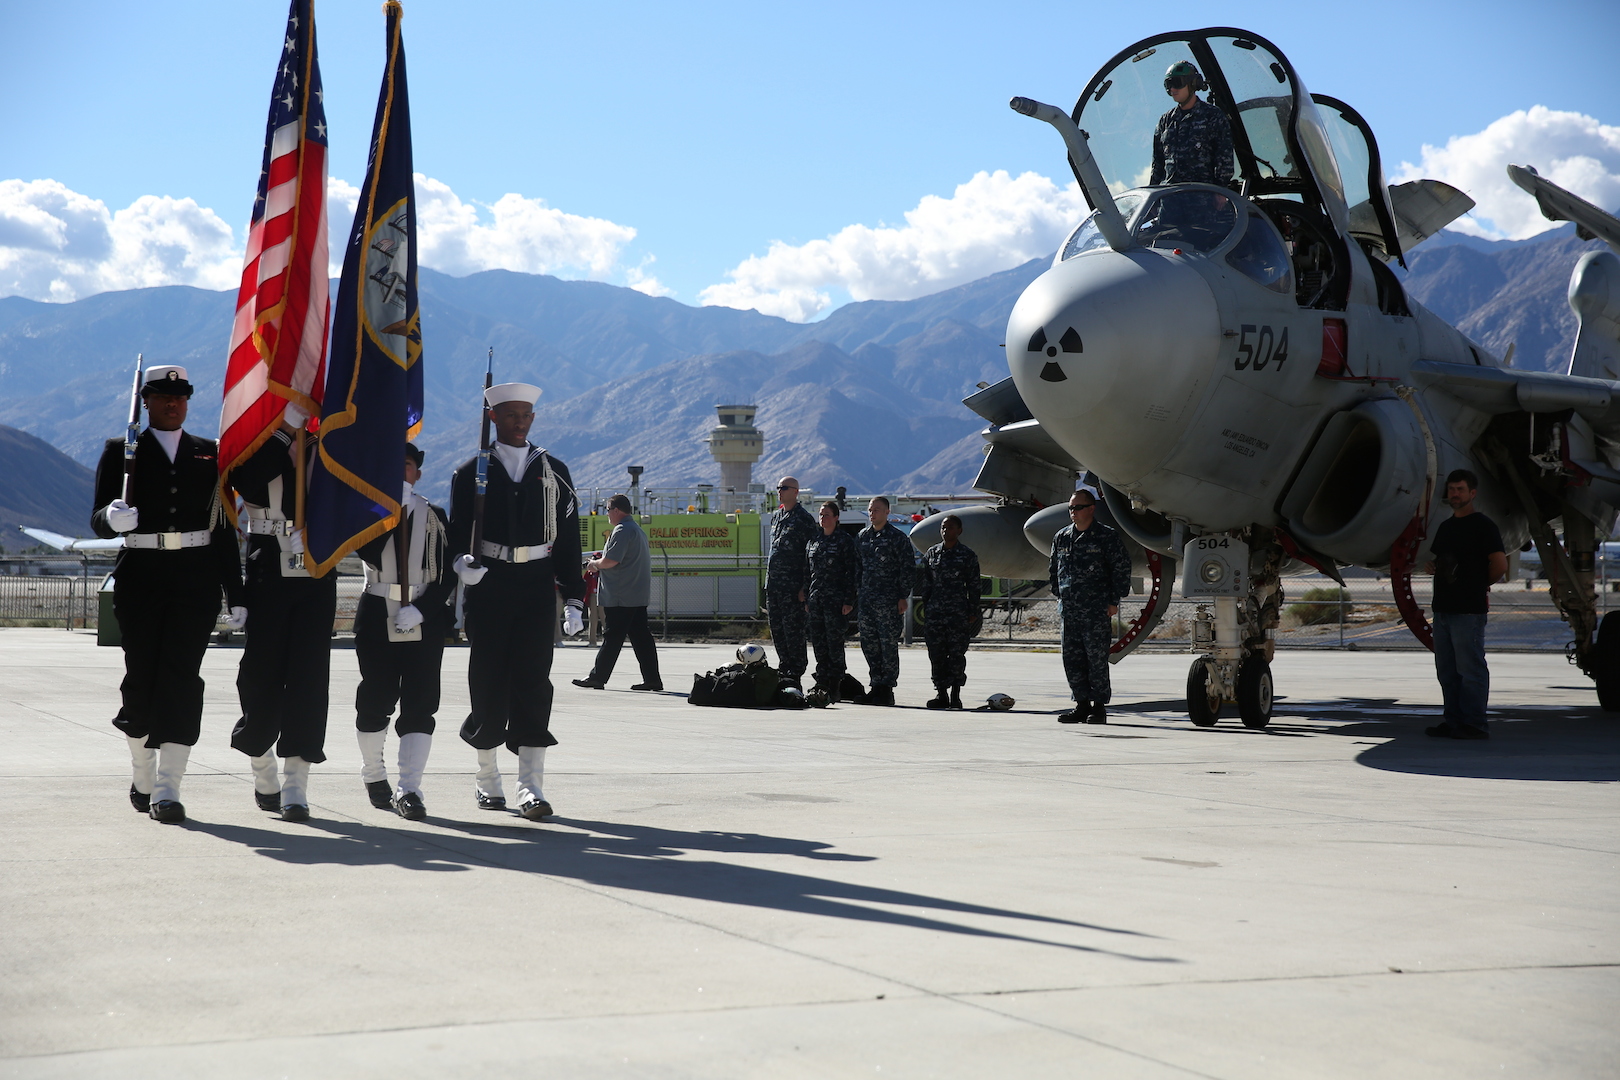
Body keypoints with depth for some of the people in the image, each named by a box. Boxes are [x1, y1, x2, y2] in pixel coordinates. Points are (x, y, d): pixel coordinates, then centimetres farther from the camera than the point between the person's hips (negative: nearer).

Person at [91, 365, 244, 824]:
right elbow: (99, 521, 1)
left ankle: (167, 790, -9)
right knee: (141, 677, -1)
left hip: (197, 579, 1)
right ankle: (143, 777, 21)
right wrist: (112, 518, -24)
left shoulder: (209, 454, 13)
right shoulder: (121, 452, 7)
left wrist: (236, 595, 8)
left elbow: (223, 528, 13)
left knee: (181, 677, -8)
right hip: (140, 578, -1)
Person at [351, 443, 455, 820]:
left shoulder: (434, 517, 8)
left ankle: (409, 789, -9)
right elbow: (369, 555, -13)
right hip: (377, 619, 0)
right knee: (375, 700, 6)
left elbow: (447, 575, 2)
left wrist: (420, 610, -11)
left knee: (420, 704, -7)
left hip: (425, 621, 0)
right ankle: (373, 775, 27)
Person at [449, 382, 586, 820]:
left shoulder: (553, 472, 11)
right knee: (489, 685, 2)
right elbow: (457, 532, 4)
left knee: (533, 684, -7)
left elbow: (568, 538, 10)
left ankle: (530, 786, -8)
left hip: (537, 589, 1)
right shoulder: (472, 473, 7)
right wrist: (463, 561, -19)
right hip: (488, 589, -1)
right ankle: (488, 779, 19)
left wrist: (573, 598, 4)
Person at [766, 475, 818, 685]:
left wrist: (805, 586, -16)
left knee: (793, 628, -6)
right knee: (776, 628, 9)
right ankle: (784, 667, 18)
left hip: (792, 584, -8)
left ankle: (795, 671, -2)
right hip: (773, 582, 8)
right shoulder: (776, 517, 18)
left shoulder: (804, 519, -7)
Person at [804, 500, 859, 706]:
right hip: (816, 599, 6)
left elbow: (853, 572, -6)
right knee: (818, 643, 5)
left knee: (834, 643, -5)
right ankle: (821, 685, 10)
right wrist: (807, 599, 13)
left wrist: (849, 601, -12)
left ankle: (833, 688, -2)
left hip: (836, 599, -6)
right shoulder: (813, 540, 15)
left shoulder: (845, 541, -3)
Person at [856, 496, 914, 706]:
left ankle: (887, 689, -1)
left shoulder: (897, 538, -3)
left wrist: (902, 597, -10)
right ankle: (876, 686, 15)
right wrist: (856, 595, 13)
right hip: (866, 600, 6)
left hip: (889, 601, -6)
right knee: (869, 644, 7)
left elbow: (908, 568, -5)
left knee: (888, 645, -5)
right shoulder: (862, 537, 14)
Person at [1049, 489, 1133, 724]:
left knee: (1097, 659, -4)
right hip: (1069, 611, 6)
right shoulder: (1061, 537, 12)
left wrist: (1114, 601, -5)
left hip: (1097, 610, -6)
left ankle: (1099, 706, 4)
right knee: (1072, 659, 7)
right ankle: (1082, 703, 16)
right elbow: (1053, 569, 24)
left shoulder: (1106, 536, -4)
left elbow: (1121, 568, -3)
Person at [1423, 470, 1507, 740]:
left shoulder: (1483, 525, -6)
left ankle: (1475, 725, -4)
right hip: (1443, 607, 8)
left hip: (1469, 609, -8)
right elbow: (1435, 560, 26)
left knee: (1470, 668, -7)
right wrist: (1431, 566, 2)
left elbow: (1500, 566, -12)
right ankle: (1454, 722, 16)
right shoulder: (1445, 526, 18)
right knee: (1447, 670, 10)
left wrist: (1480, 585, 2)